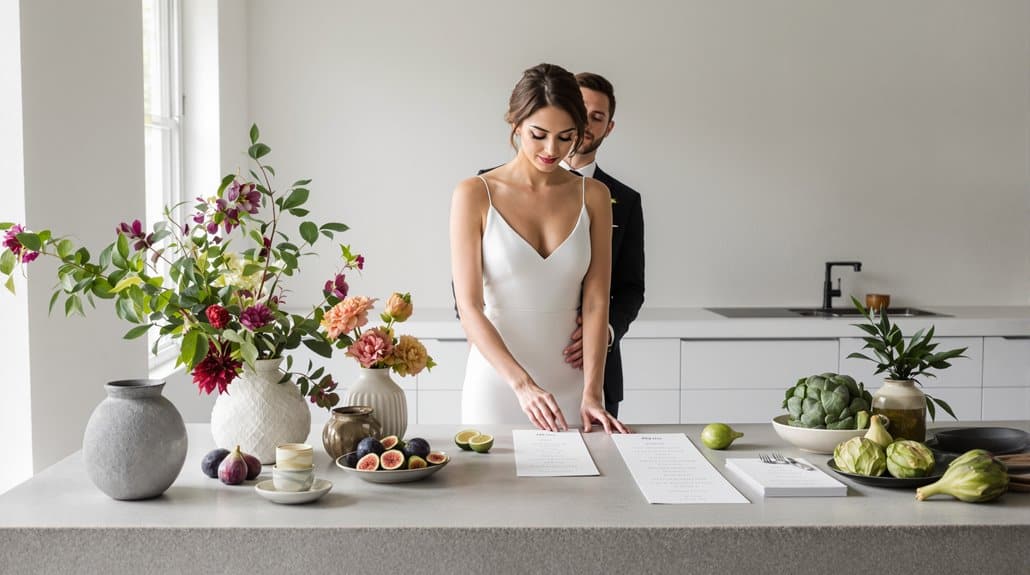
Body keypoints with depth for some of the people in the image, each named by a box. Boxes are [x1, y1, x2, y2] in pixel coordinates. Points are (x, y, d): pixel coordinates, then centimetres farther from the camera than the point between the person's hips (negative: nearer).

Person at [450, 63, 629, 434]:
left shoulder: (593, 196, 1)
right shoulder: (475, 195, -8)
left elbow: (596, 302, -2)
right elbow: (468, 307, -12)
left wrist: (592, 393, -13)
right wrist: (522, 384, -23)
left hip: (571, 383, 2)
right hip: (497, 380, -2)